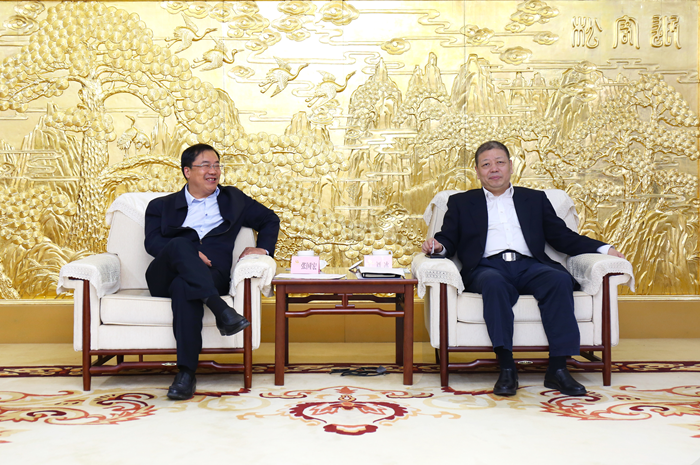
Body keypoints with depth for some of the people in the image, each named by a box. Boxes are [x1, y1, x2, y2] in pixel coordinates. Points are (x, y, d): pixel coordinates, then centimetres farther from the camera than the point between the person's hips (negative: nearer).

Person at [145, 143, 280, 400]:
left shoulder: (232, 198, 29)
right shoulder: (161, 206, 24)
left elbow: (270, 219, 34)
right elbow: (152, 242, 7)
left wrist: (263, 247, 14)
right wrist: (189, 253, -11)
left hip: (210, 276, -1)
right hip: (163, 279, 1)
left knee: (184, 287, -37)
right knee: (180, 244, -33)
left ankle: (186, 373, -40)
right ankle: (221, 310, -46)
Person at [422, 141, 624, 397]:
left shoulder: (535, 199, 27)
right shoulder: (461, 203, 24)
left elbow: (563, 237, 21)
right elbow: (449, 240, 15)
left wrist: (604, 249, 7)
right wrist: (437, 246, -10)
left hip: (529, 266, 2)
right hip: (488, 267, -1)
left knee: (560, 280, -31)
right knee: (494, 283, -37)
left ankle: (557, 368, -31)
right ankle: (506, 368, -38)